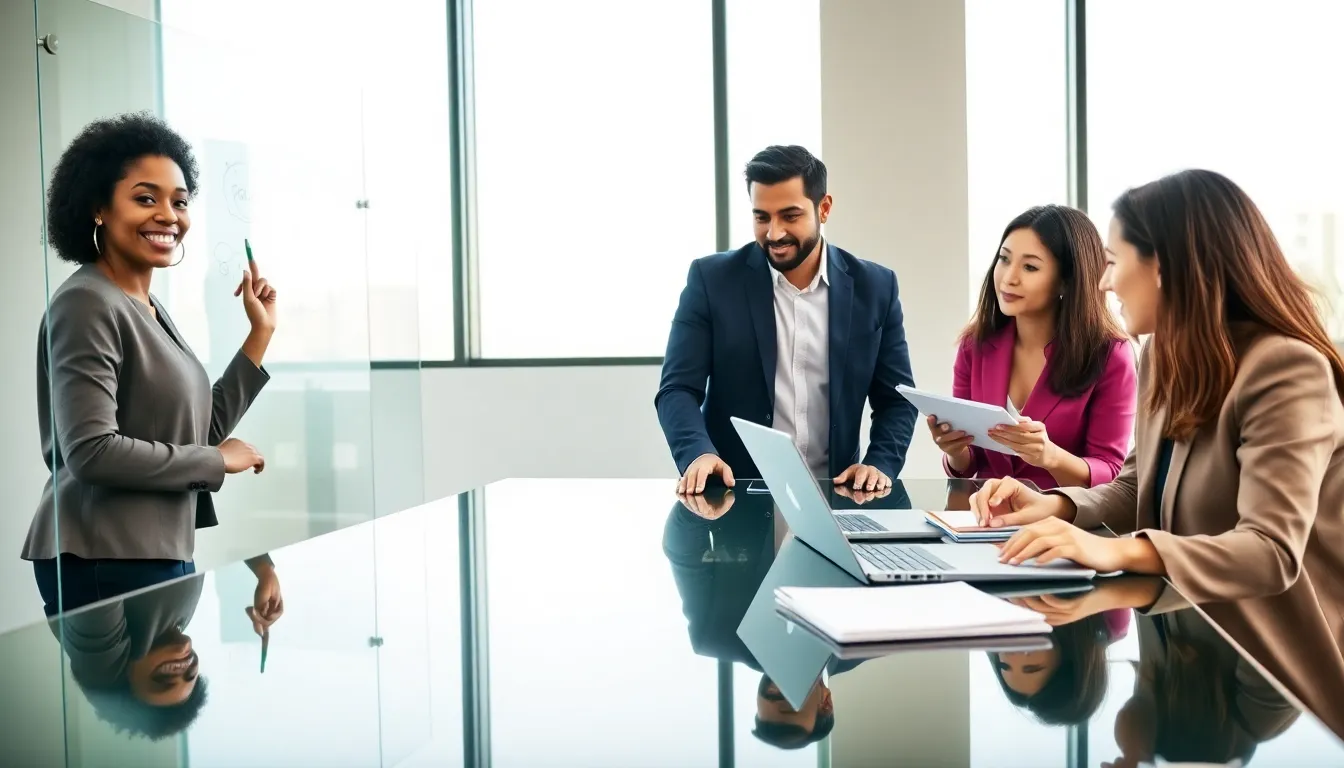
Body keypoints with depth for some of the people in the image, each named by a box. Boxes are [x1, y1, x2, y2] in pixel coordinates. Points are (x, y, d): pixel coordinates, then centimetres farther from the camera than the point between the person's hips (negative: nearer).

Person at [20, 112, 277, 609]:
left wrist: (261, 331, 11)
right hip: (106, 565, -9)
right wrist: (219, 461, -12)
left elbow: (204, 430, 13)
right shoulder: (86, 304, -14)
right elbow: (92, 451, -23)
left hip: (160, 555, 9)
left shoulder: (150, 309, 13)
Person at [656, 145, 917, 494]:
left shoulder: (875, 287, 3)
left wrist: (880, 465, -12)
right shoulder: (712, 279, -2)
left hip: (833, 493, 3)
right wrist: (698, 453, -26)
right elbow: (677, 388, -6)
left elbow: (897, 399, 7)